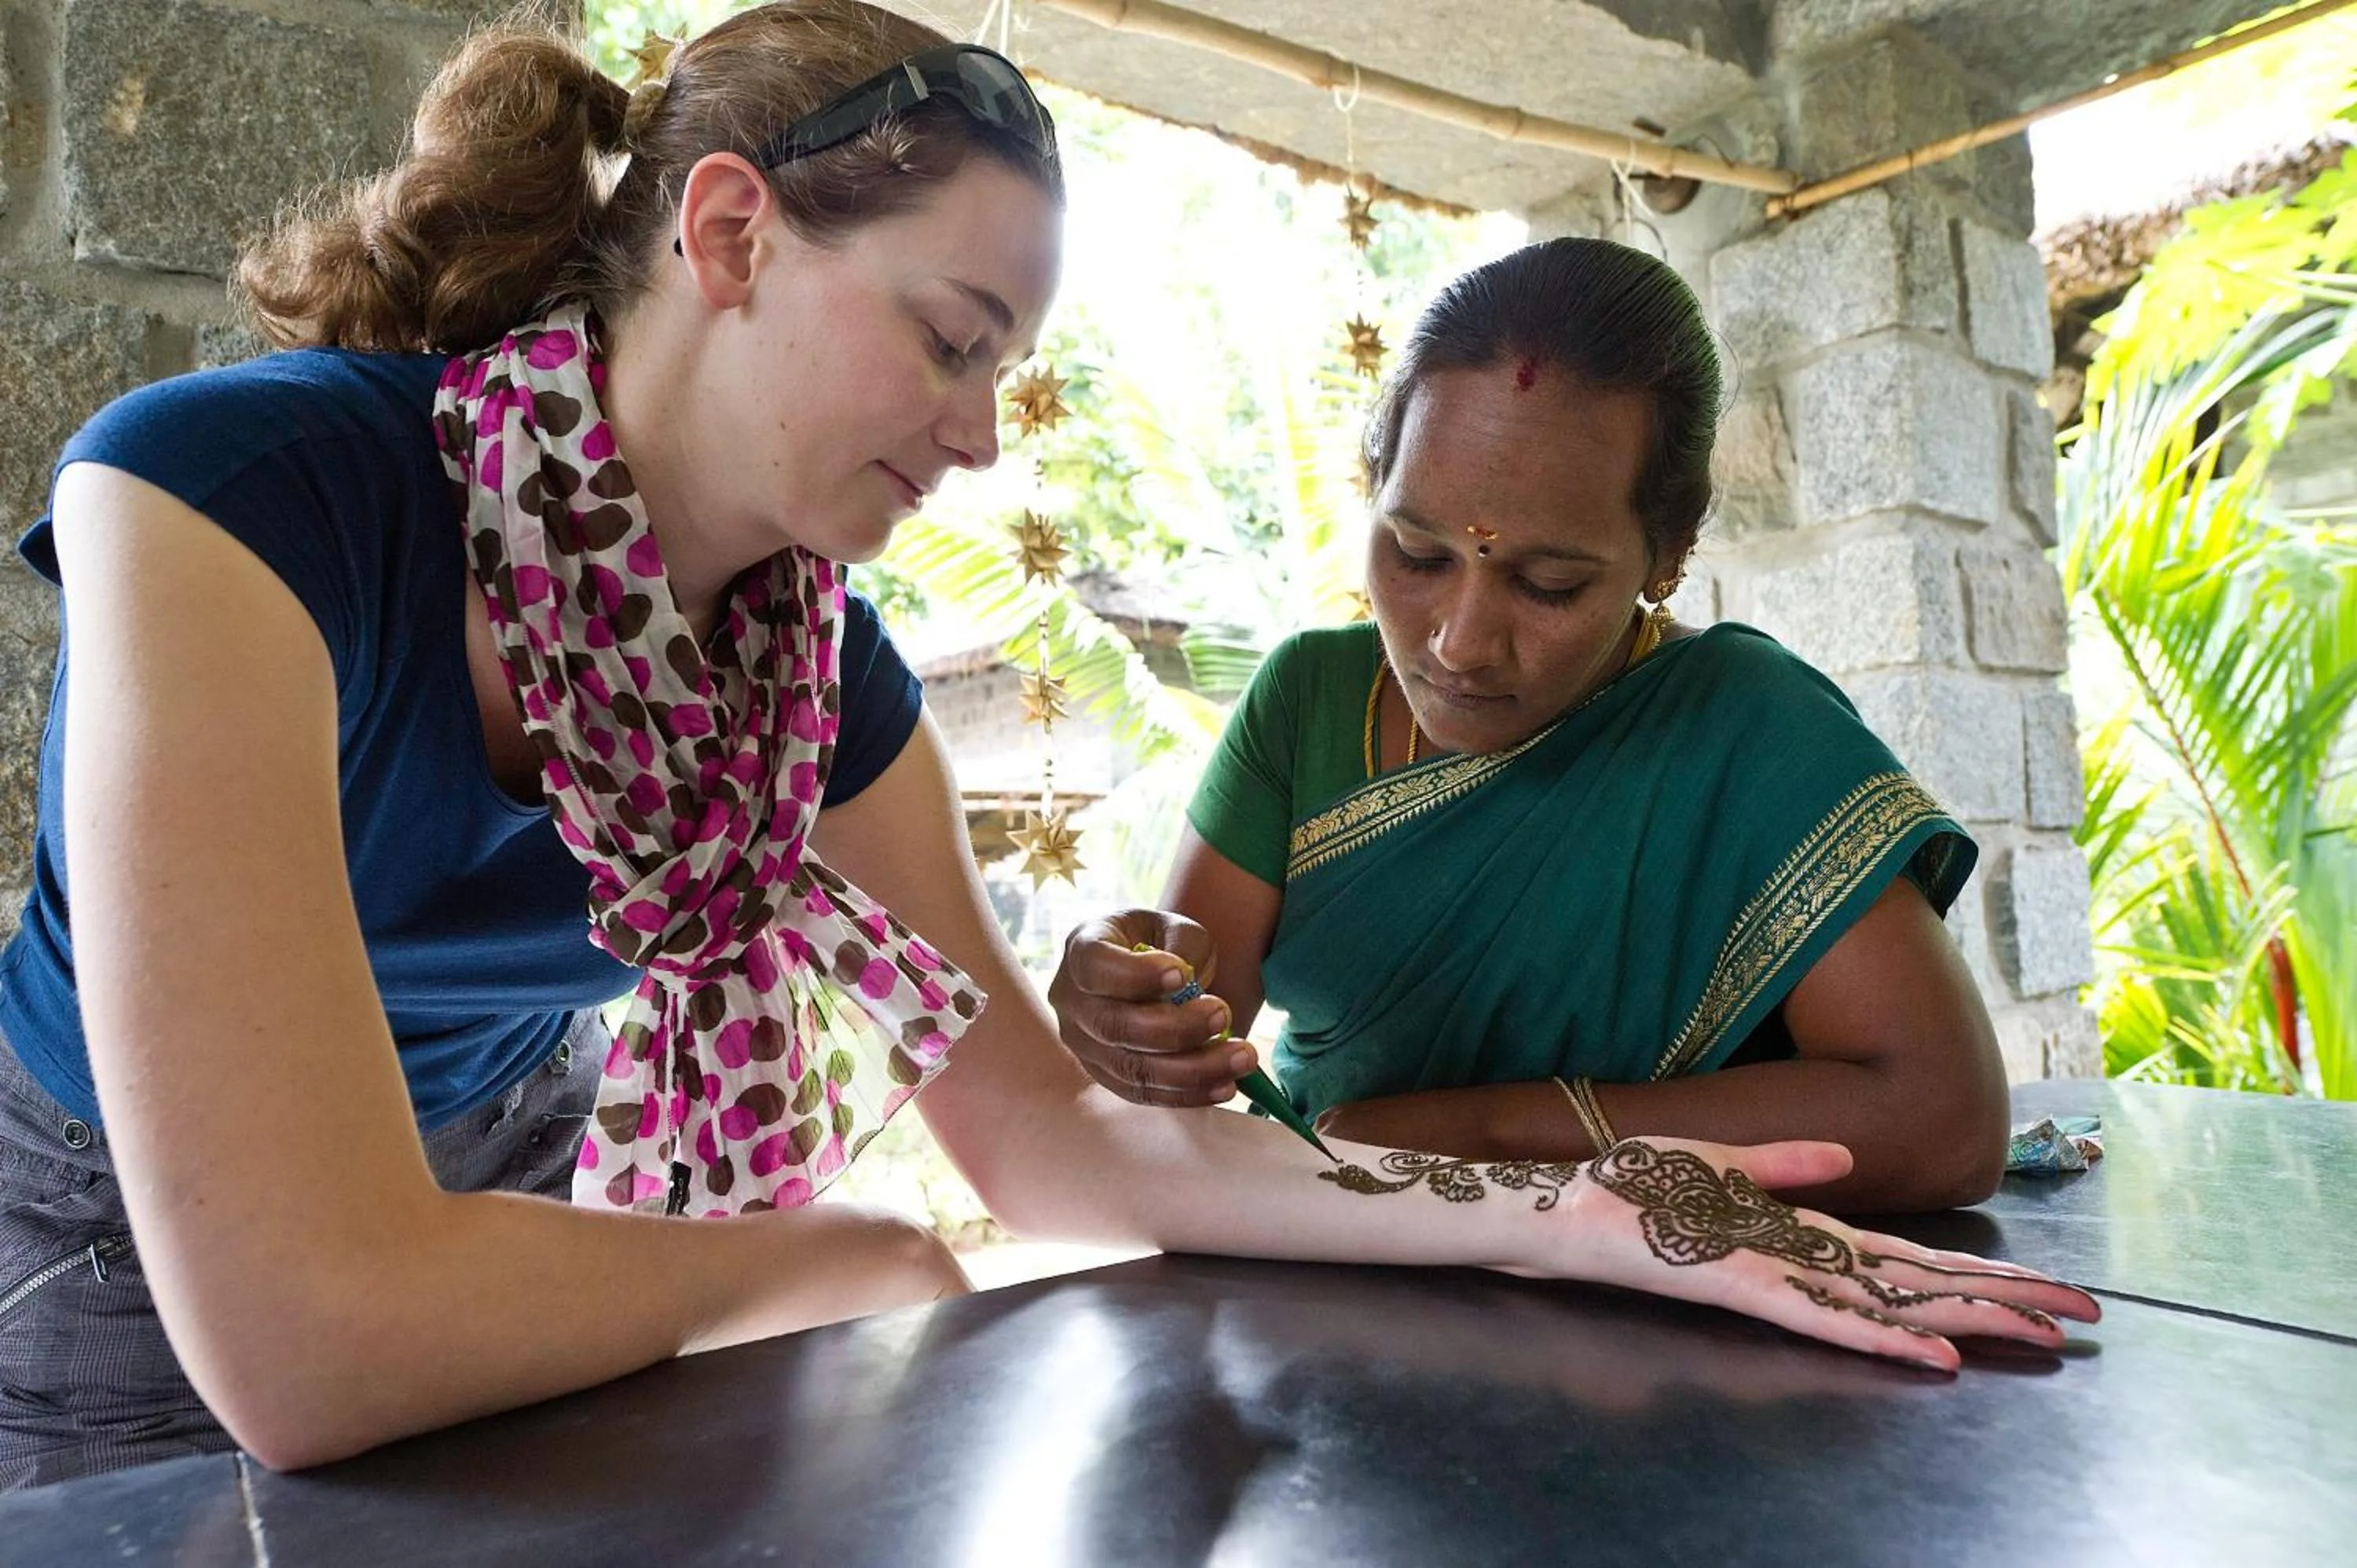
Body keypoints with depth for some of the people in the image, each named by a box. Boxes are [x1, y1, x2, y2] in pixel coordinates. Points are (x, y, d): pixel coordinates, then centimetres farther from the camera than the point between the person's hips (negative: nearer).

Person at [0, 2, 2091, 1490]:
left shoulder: (826, 667, -12)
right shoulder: (234, 492, -29)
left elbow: (1052, 1136, -11)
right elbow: (317, 1334, -35)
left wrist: (1563, 1216, -20)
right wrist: (852, 1262, -19)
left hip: (494, 1373, 3)